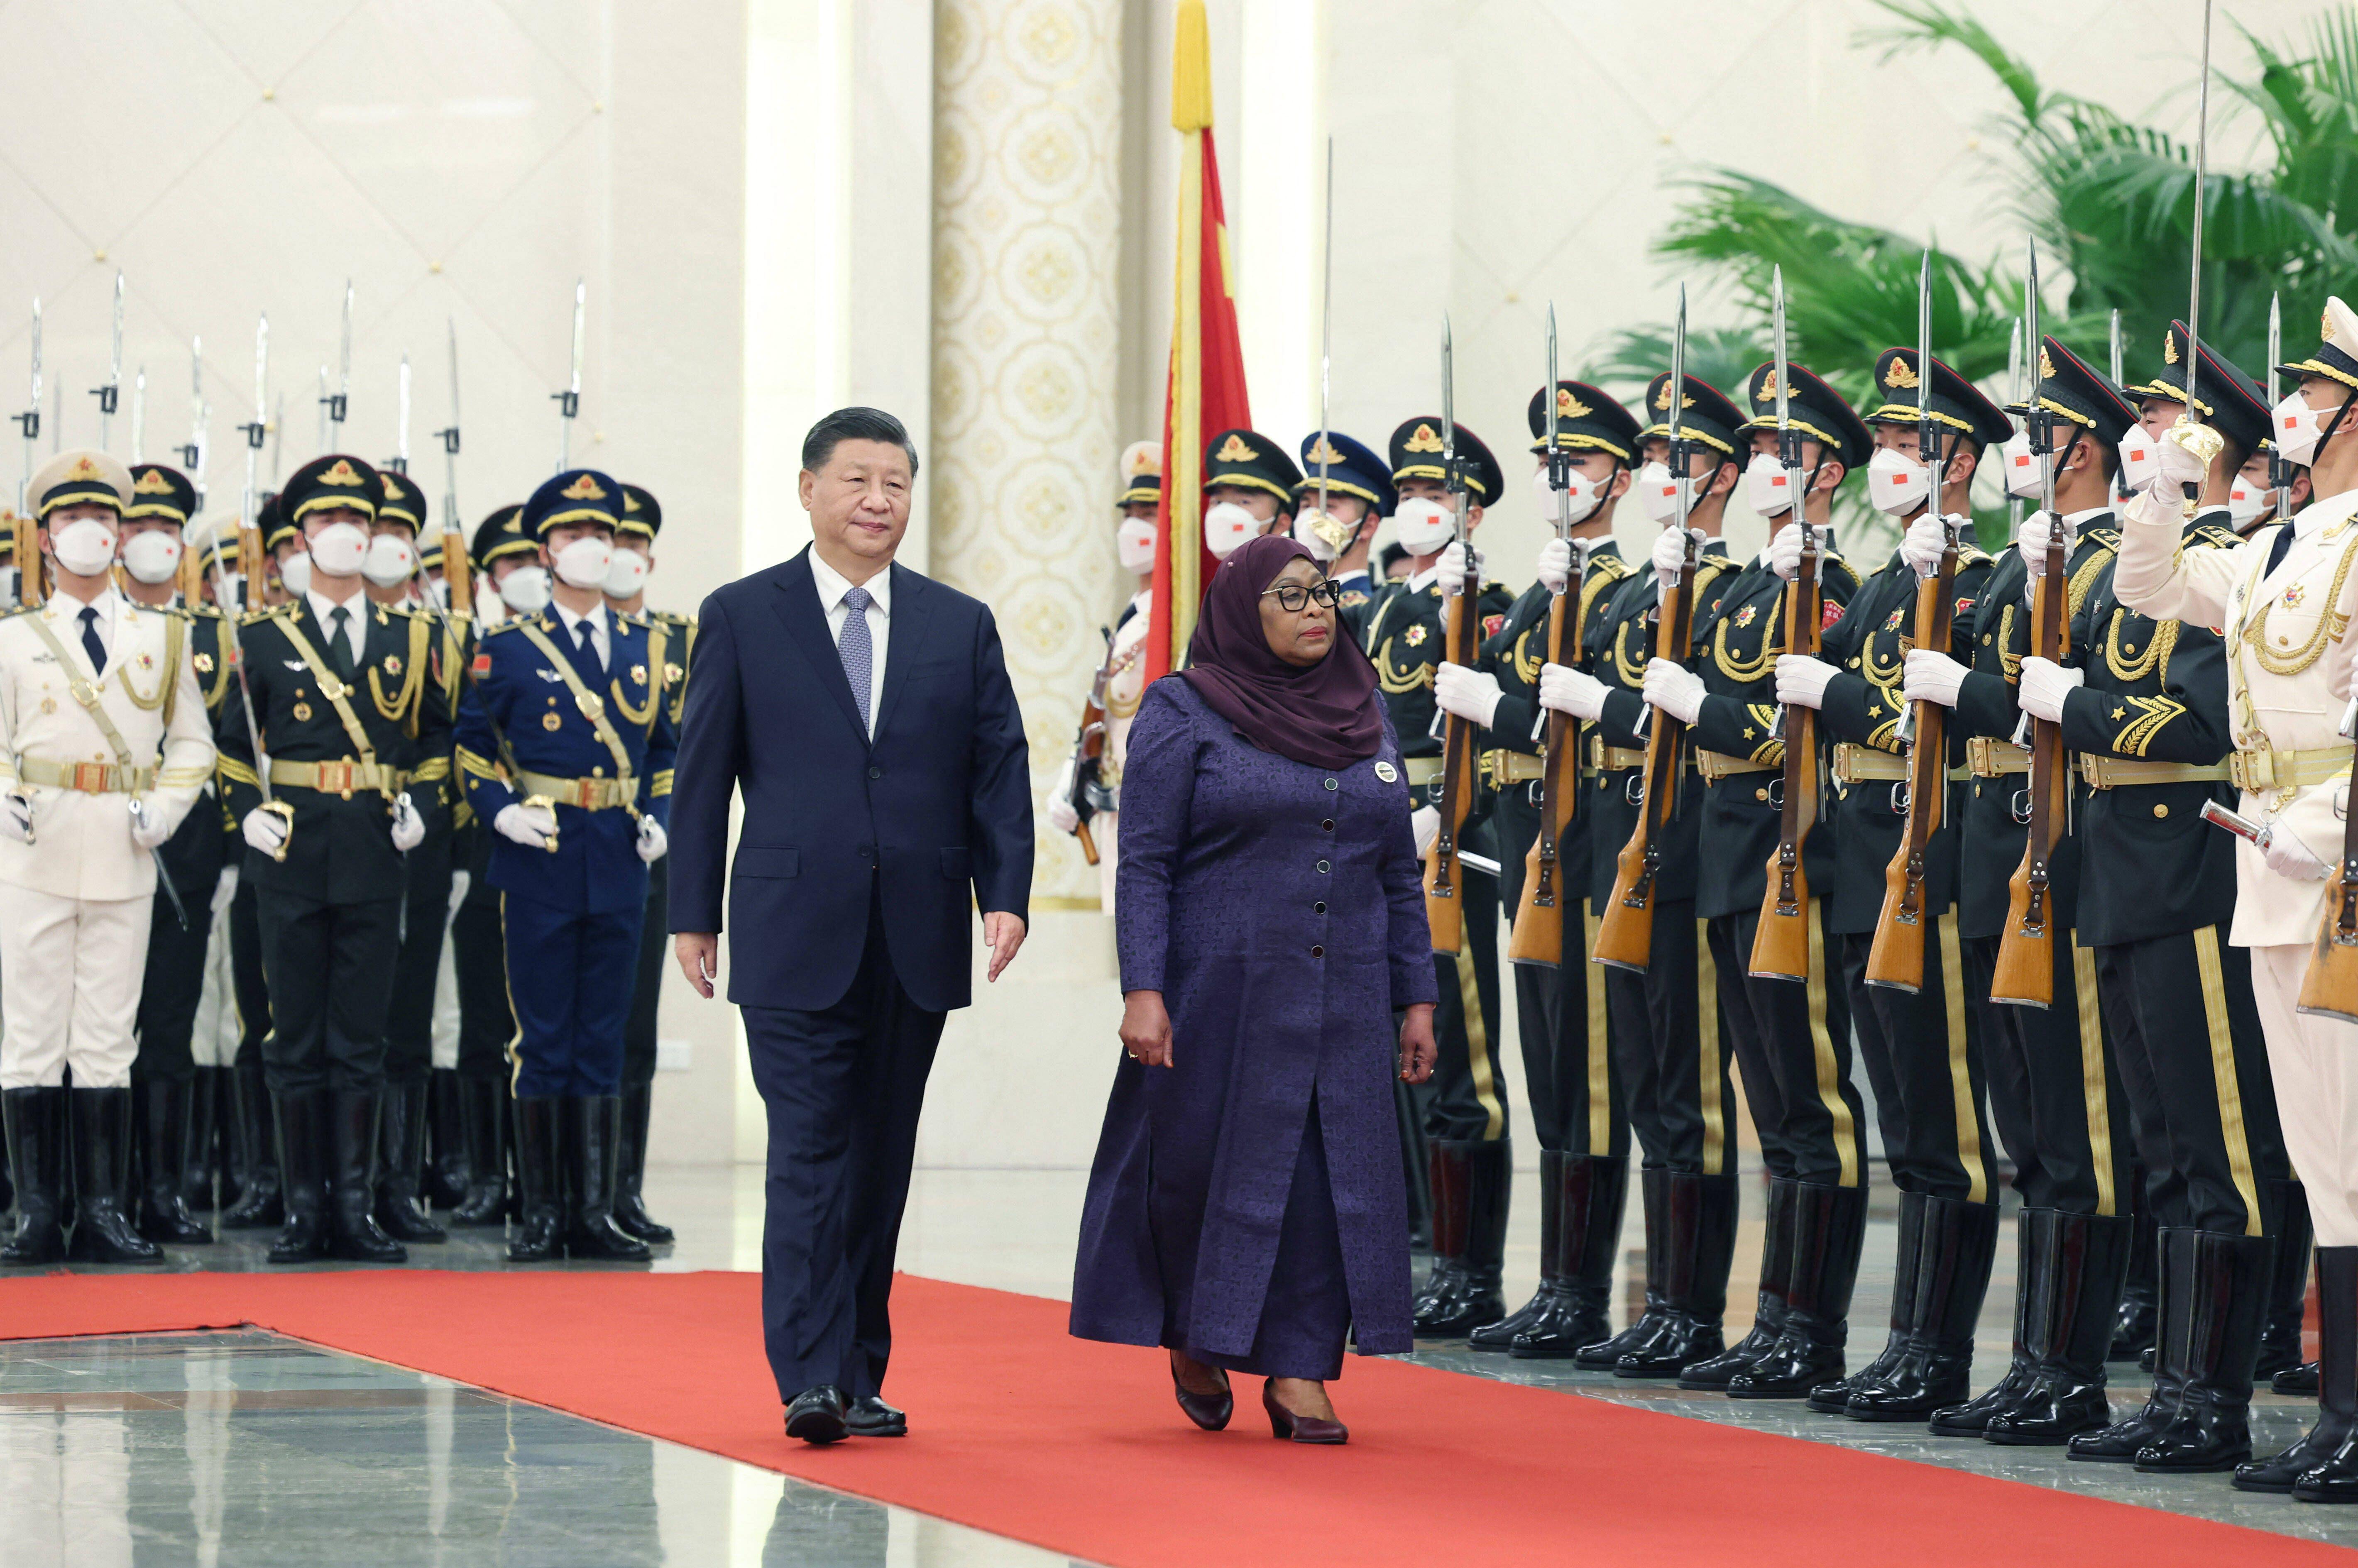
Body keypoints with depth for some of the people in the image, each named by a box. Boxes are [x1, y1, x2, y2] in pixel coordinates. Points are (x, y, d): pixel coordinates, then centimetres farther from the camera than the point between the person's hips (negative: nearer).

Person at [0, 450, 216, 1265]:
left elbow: (191, 741, 13)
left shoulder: (162, 637, 11)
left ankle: (103, 1213, 5)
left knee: (108, 1036, 2)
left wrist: (167, 806, -4)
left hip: (122, 855, 1)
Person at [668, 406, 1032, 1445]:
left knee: (881, 1163, 8)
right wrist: (693, 914, 1)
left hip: (916, 943, 3)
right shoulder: (741, 618, 4)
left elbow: (999, 769, 8)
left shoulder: (961, 627, 10)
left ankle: (861, 1374, 14)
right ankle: (812, 1379, -14)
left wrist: (1006, 892, -5)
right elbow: (703, 774, 4)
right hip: (796, 940, -3)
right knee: (809, 1155, -11)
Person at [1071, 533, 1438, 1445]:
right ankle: (1191, 1338, 26)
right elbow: (1144, 864, -6)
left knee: (1326, 1177, -1)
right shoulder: (1184, 713, -2)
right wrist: (1142, 989, -16)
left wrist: (1416, 996, 9)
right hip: (1221, 995, -4)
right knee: (1203, 1168, 3)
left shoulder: (1364, 712, 11)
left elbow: (1401, 872, 13)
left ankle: (1298, 1371, 4)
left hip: (1342, 1003, 4)